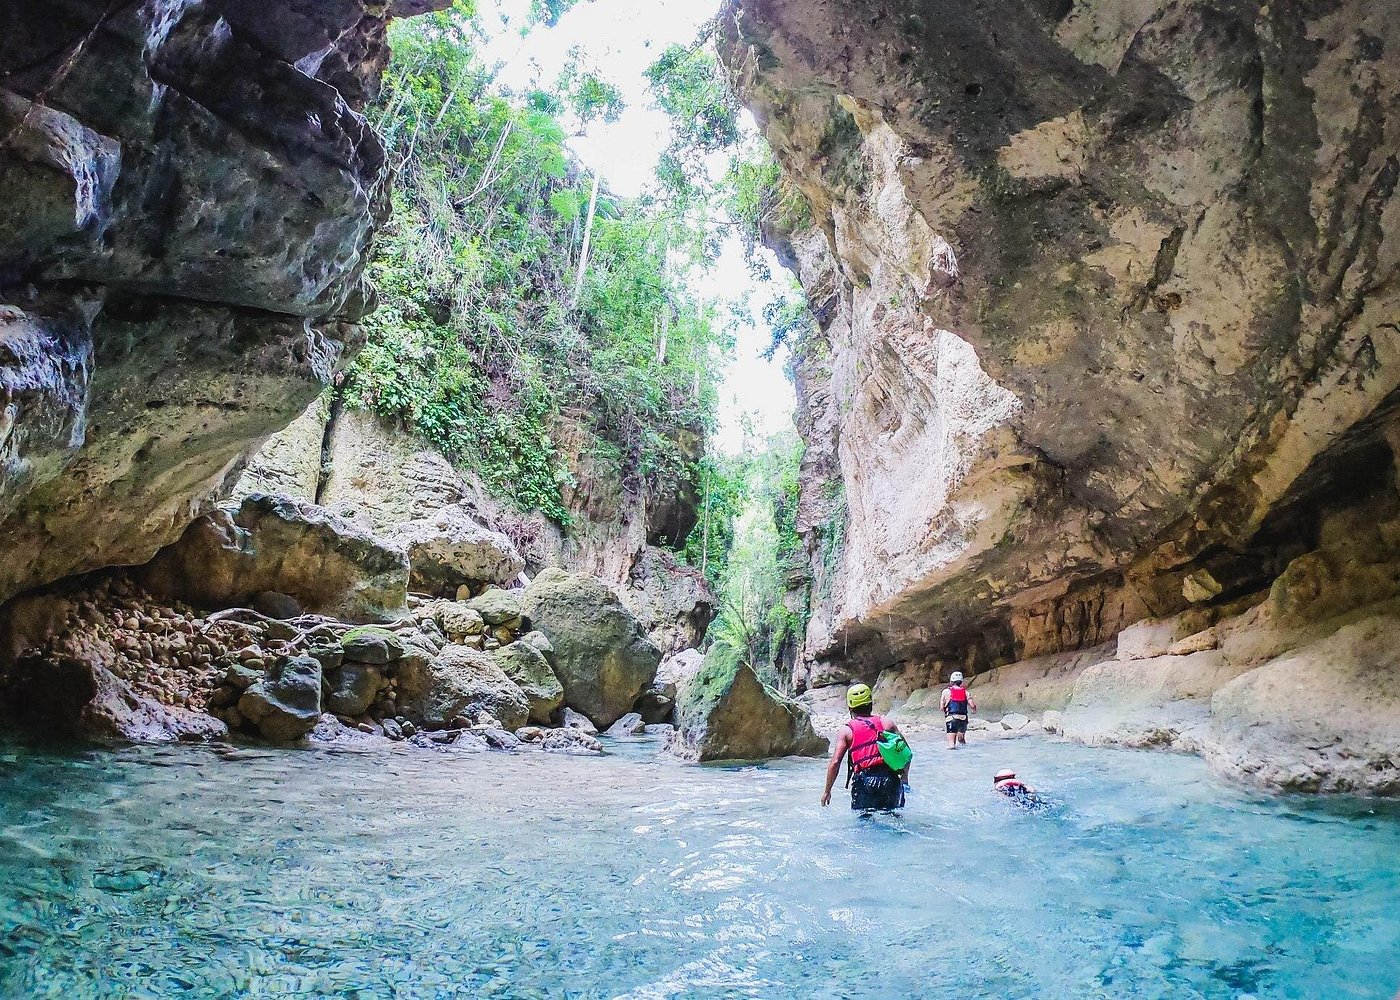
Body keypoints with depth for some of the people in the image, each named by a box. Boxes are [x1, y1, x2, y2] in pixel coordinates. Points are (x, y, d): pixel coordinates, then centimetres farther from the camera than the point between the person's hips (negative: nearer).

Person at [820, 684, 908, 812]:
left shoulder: (847, 730, 3)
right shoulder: (887, 723, 10)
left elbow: (835, 763, -3)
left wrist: (827, 790, 5)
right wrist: (904, 777, 19)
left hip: (864, 782, -3)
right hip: (891, 781, 3)